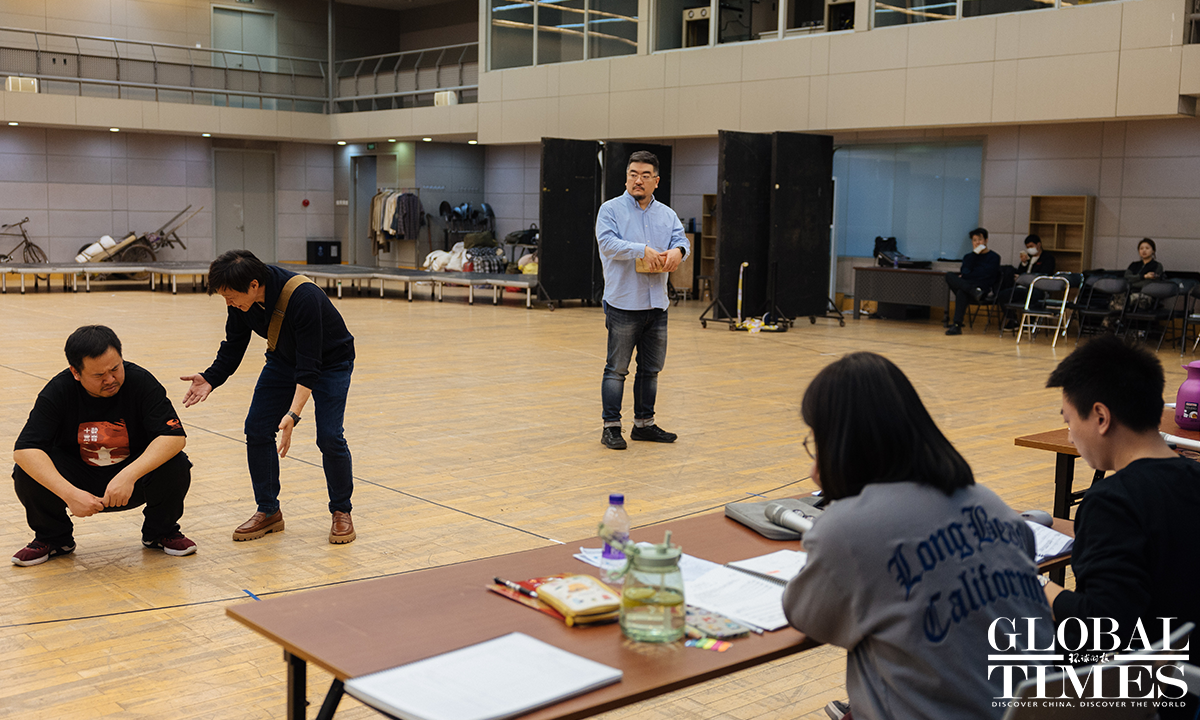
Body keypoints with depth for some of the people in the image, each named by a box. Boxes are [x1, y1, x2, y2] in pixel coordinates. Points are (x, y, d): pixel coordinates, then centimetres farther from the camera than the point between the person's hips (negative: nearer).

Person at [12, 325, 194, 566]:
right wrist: (69, 493, -39)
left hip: (132, 482, -1)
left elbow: (175, 436, -28)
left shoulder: (140, 382, -20)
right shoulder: (59, 390, -18)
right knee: (26, 472, -27)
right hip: (79, 479, 1)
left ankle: (161, 531, 3)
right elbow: (24, 449, -26)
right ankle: (53, 537, 5)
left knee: (176, 467, -30)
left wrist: (129, 475, -41)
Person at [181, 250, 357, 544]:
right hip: (284, 359, 6)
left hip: (330, 362, -6)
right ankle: (268, 511, 10)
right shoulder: (242, 303, -18)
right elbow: (233, 348, -4)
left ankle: (341, 512, 4)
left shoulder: (303, 297, -38)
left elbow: (309, 366, -38)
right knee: (257, 429, -4)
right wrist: (210, 379, -21)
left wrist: (293, 414, -46)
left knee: (329, 436, -17)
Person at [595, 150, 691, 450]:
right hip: (623, 303, -5)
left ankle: (644, 423, 24)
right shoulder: (611, 209, -1)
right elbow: (607, 241, -16)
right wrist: (642, 250, -27)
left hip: (657, 304, 5)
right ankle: (611, 426, 5)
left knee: (651, 368, 12)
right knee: (617, 369, -1)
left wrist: (677, 251, -22)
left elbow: (682, 240, 2)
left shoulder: (667, 214, 13)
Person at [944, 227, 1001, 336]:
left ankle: (957, 325, -46)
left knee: (962, 292, -38)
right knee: (949, 276, -25)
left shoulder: (994, 257, 12)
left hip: (984, 288, -5)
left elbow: (986, 274, -3)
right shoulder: (969, 256, 26)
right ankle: (974, 291, -45)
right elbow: (965, 272, 5)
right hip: (968, 284, 5)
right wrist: (975, 253, 1)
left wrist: (965, 277, 0)